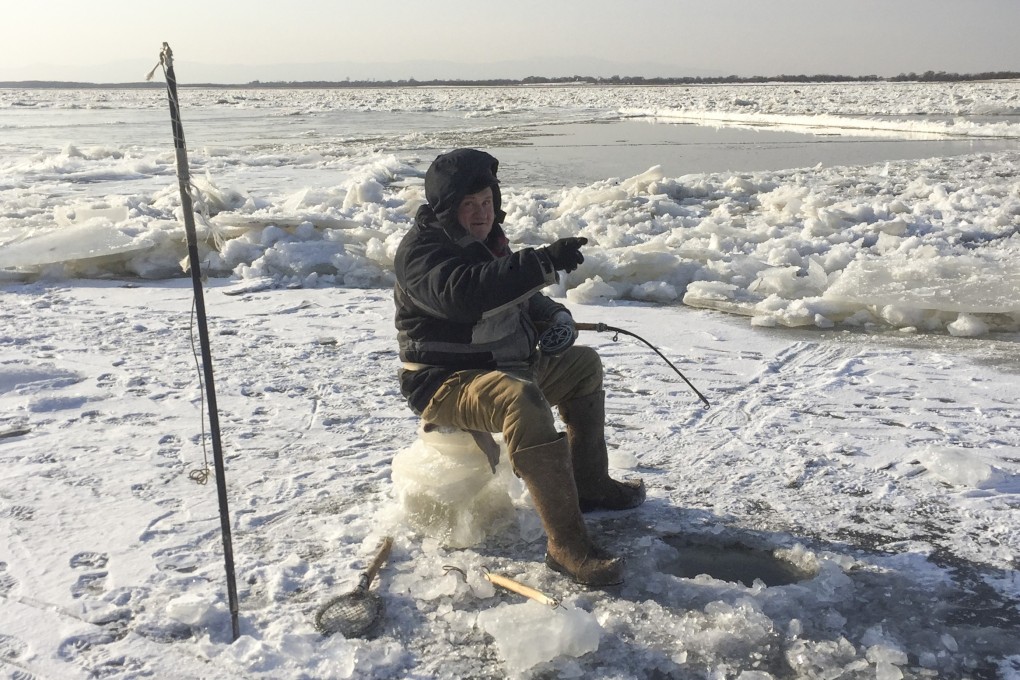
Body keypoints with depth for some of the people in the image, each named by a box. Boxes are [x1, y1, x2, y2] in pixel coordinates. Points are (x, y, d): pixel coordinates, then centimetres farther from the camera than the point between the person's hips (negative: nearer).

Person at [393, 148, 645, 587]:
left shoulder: (485, 237, 11)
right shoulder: (421, 249, -18)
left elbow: (517, 296, 24)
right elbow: (463, 293, -40)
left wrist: (554, 315, 3)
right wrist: (544, 262, -42)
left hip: (503, 365, 10)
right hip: (445, 383, -10)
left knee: (584, 365, 19)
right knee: (522, 399, -38)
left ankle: (590, 486, 24)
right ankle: (565, 544, -36)